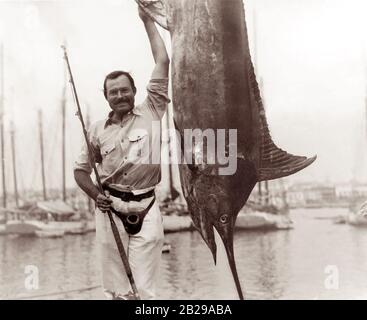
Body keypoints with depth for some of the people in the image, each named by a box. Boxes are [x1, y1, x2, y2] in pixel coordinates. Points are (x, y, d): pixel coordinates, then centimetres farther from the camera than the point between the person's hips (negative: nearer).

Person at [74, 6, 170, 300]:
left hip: (146, 208, -1)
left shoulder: (151, 112, 3)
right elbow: (81, 169, 14)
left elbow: (163, 62, 0)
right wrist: (95, 195, -5)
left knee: (144, 290, 0)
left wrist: (147, 20, 6)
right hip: (110, 209, 2)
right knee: (116, 291, 8)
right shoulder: (97, 130, 8)